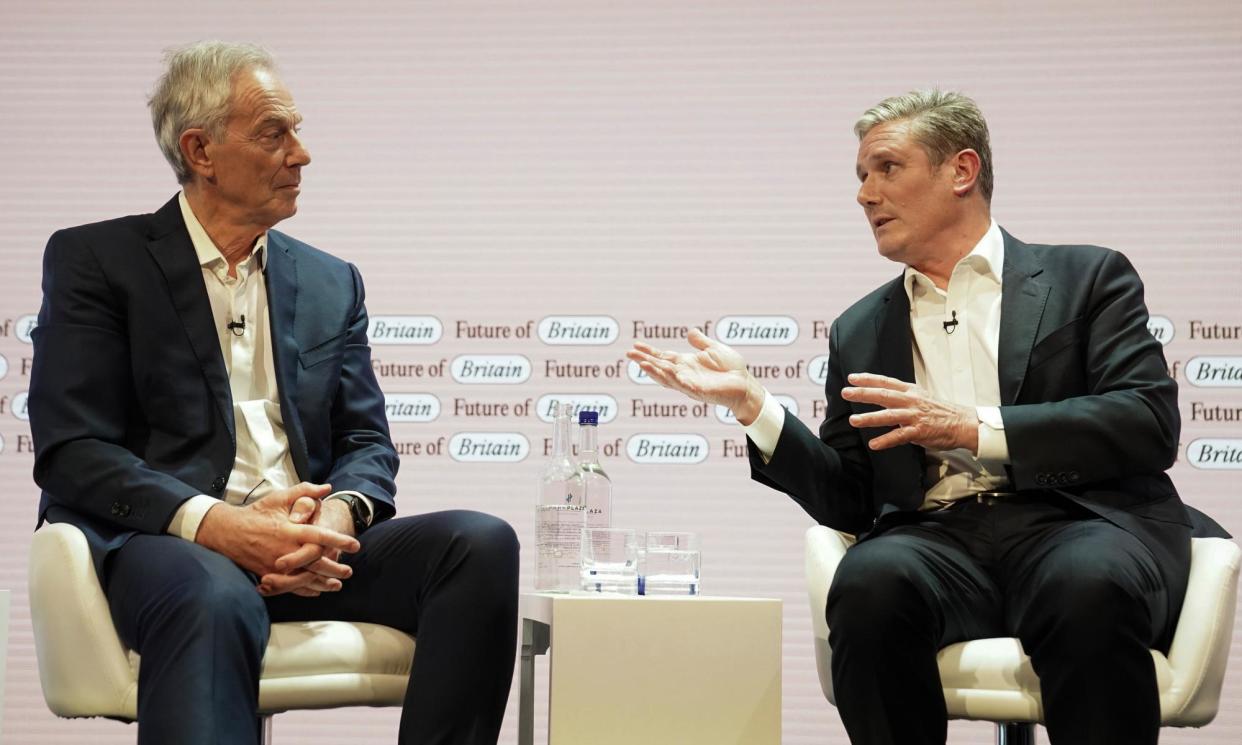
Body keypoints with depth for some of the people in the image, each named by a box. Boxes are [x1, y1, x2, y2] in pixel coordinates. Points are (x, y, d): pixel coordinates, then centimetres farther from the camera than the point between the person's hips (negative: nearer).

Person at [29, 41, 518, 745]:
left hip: (309, 546, 5)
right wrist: (214, 524, -21)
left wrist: (339, 514, -11)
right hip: (164, 538, -5)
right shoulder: (94, 259, 6)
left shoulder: (332, 282, 20)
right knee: (215, 601, -41)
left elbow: (368, 442, 16)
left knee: (482, 542, -22)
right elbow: (71, 450, -5)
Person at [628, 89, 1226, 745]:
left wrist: (972, 427, -9)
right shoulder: (860, 330, 25)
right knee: (870, 584, -34)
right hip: (938, 536, 2)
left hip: (1078, 521, -2)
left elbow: (1150, 422, -1)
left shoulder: (1087, 277, 14)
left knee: (1092, 587, -38)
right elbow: (846, 499, 19)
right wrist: (750, 403, 4)